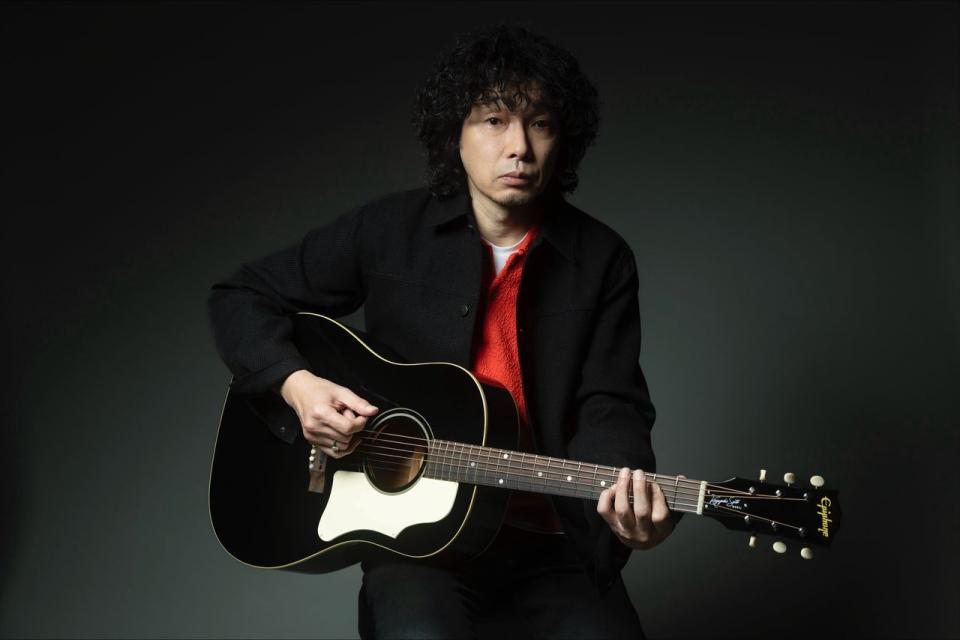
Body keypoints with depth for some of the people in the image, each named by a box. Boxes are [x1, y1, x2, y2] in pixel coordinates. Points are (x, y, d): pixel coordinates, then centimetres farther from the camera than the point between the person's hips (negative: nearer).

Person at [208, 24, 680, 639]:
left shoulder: (603, 260, 3)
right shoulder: (389, 230, 1)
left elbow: (610, 405, -5)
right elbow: (241, 297, 9)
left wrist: (630, 486, -27)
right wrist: (297, 384, -10)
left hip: (550, 544, 1)